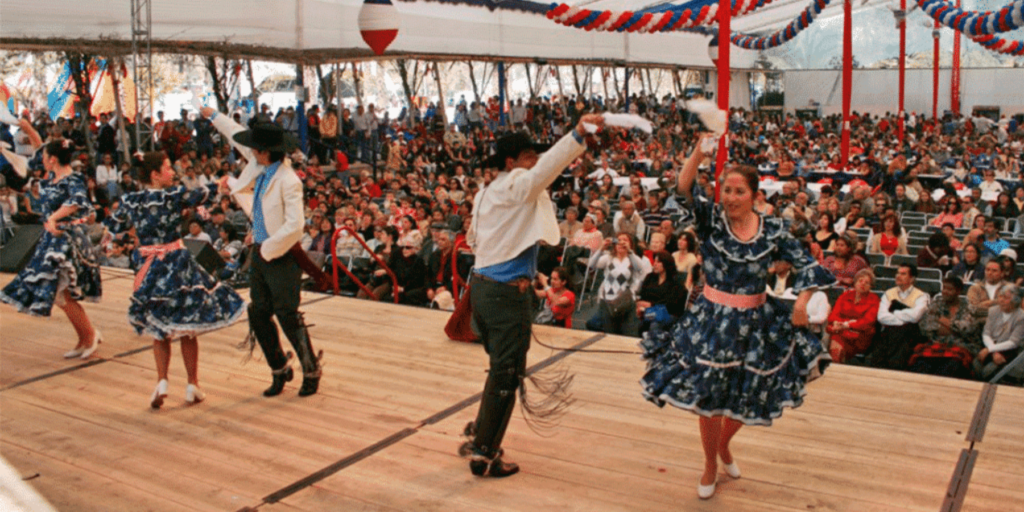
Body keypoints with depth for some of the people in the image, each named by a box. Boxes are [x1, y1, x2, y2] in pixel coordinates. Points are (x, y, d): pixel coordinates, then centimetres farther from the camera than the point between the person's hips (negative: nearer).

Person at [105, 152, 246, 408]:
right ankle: (193, 386, 15)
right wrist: (222, 184, 21)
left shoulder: (129, 201, -1)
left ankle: (162, 382, 4)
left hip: (149, 269, 3)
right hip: (177, 265, -3)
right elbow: (204, 195, 4)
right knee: (188, 328, 9)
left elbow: (113, 226, 12)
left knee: (159, 329, 18)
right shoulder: (174, 195, -11)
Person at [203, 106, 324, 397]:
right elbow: (239, 137, 22)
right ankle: (279, 371, 26)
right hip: (260, 253, 9)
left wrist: (268, 250, -18)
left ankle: (311, 372, 13)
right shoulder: (261, 165, 3)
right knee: (259, 316, 11)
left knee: (288, 317, -4)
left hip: (281, 257, -8)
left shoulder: (288, 181, -21)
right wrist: (213, 116, 32)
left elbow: (295, 225, -26)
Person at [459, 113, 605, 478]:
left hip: (482, 287, 9)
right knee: (506, 375, 0)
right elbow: (547, 167, -32)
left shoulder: (486, 193, 13)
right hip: (508, 294, -9)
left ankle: (480, 433, 34)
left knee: (501, 368, 23)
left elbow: (473, 239, 23)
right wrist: (578, 133, -40)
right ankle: (484, 455, 8)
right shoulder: (516, 185, -14)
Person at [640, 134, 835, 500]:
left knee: (746, 397, 14)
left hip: (755, 323, 2)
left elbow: (806, 264, 0)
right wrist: (699, 154, -42)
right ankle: (710, 467, 30)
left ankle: (723, 445, 46)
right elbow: (684, 188, -25)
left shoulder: (773, 231, -4)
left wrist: (802, 300, -17)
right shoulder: (712, 219, -8)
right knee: (709, 398, 5)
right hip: (711, 321, -2)